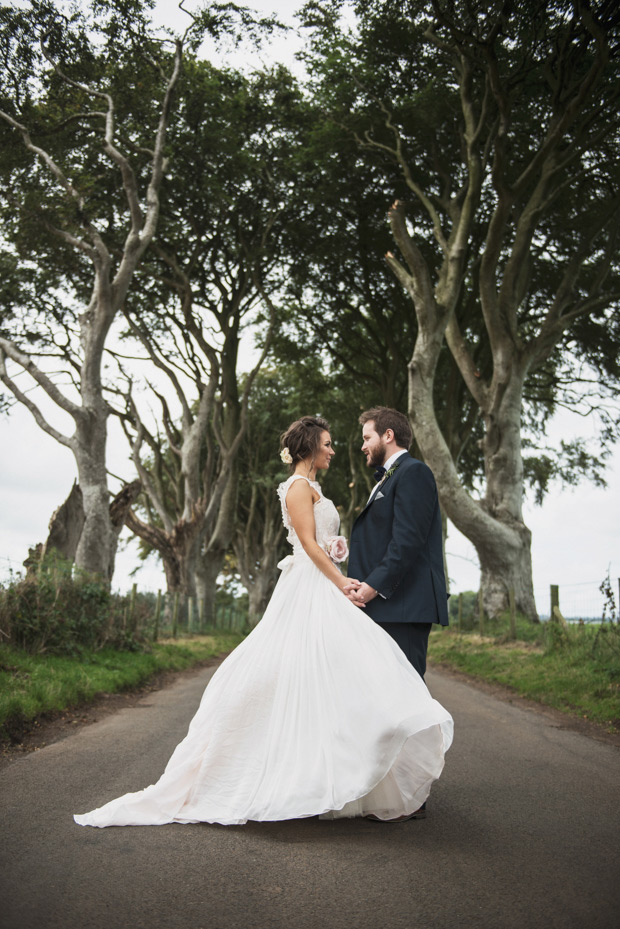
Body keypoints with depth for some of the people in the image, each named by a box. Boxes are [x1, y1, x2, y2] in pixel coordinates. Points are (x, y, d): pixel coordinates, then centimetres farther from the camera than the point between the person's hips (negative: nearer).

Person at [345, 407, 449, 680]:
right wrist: (363, 585, 4)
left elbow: (408, 540, -16)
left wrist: (375, 585, -18)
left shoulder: (414, 472, -5)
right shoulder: (386, 479, 25)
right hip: (384, 606, 10)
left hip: (404, 605, -10)